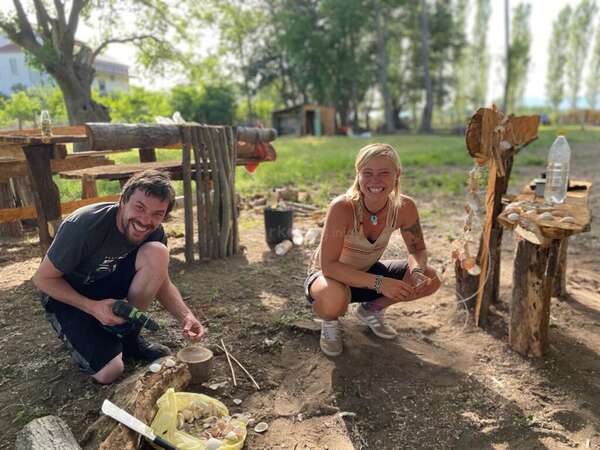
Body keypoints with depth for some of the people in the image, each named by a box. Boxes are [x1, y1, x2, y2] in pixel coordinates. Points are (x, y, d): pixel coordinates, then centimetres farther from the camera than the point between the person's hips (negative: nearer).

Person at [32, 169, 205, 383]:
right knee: (109, 372, -22)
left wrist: (185, 316, -24)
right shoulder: (84, 225, -30)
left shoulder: (154, 232, -15)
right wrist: (93, 307, -30)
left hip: (108, 285, 4)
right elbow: (42, 279, -18)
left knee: (157, 253, -24)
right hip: (67, 295, -4)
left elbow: (161, 282, -6)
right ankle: (80, 334, 12)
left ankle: (128, 335, -6)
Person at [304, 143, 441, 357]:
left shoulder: (404, 207, -17)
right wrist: (378, 283, -38)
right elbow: (328, 266, -32)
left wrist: (417, 271, -26)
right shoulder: (342, 207, -32)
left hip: (367, 273, 5)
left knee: (430, 280, -9)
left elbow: (418, 250, -4)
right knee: (334, 298, -40)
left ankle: (371, 309, 15)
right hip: (330, 276, -5)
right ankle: (330, 322, 1)